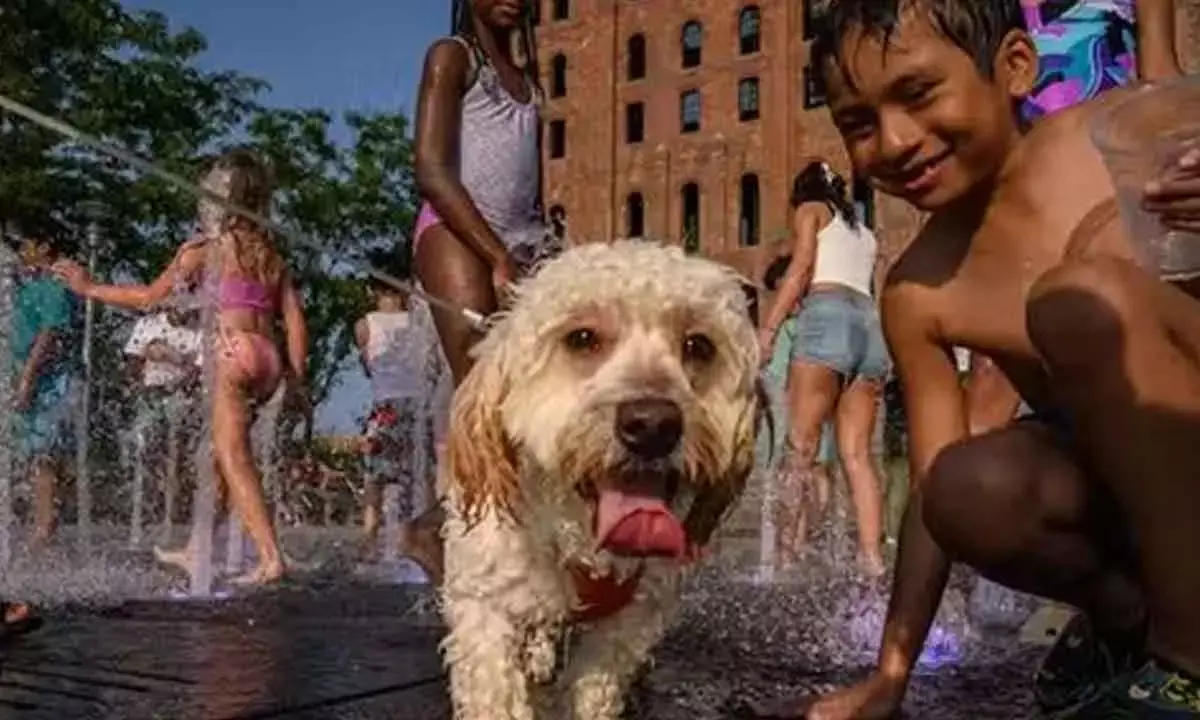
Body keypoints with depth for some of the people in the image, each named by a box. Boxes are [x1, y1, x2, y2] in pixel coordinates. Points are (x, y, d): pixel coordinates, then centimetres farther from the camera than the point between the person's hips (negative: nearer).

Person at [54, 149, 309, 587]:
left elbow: (149, 297, 4)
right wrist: (296, 377, 14)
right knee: (217, 452, 19)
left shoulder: (207, 247, 2)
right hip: (267, 360, 7)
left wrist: (89, 288, 15)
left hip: (233, 355, -7)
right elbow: (296, 323, 10)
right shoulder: (272, 256, 17)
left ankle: (270, 558, -17)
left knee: (234, 459, -8)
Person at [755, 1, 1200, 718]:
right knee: (968, 491, -29)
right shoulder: (916, 295, -4)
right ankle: (1124, 617, 3)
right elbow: (934, 496, -1)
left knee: (1087, 298, -27)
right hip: (1129, 498, 2)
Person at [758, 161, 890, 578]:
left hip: (828, 316, -6)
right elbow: (858, 284, 19)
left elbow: (801, 268, 0)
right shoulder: (864, 233, 34)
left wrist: (768, 327, -6)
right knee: (856, 454, -1)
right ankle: (872, 558, -11)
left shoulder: (810, 209, 17)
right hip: (870, 326, 6)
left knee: (802, 444, -11)